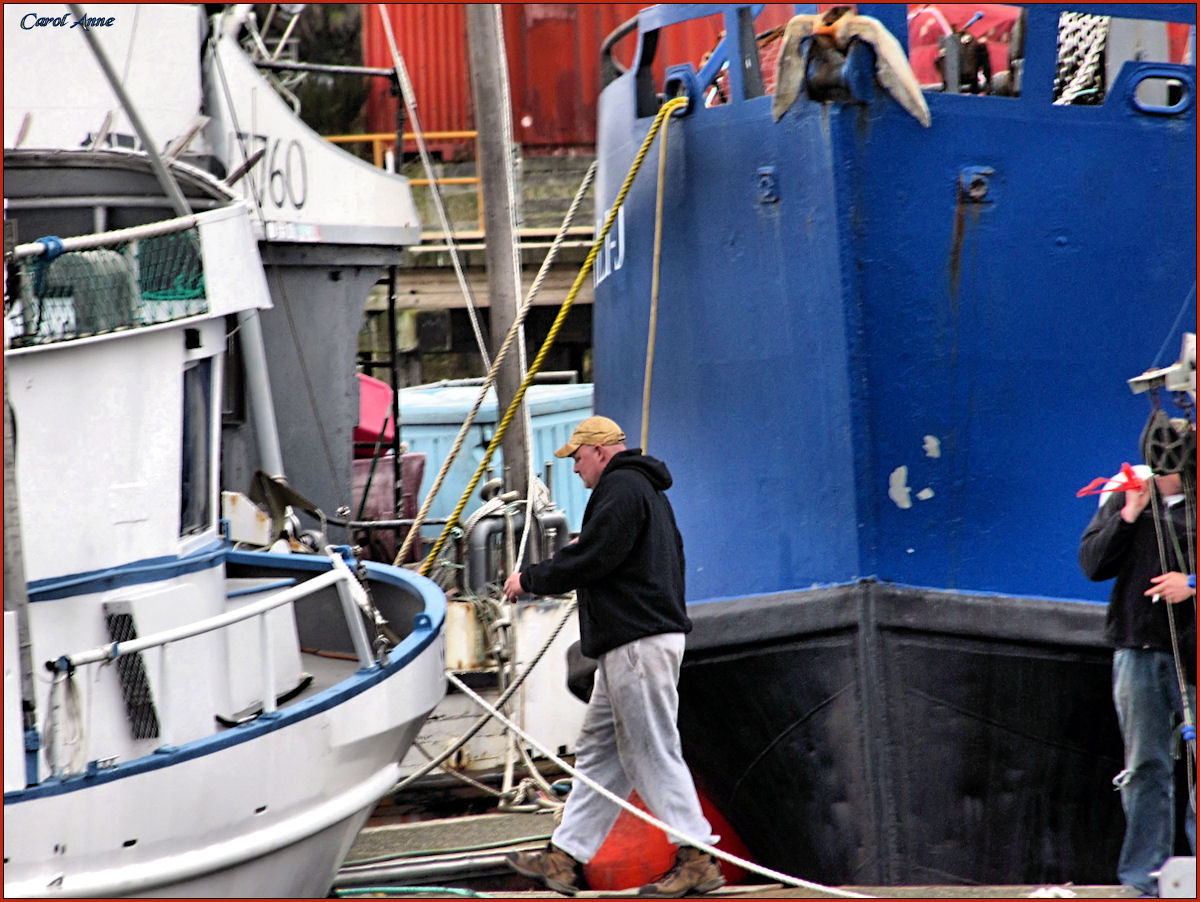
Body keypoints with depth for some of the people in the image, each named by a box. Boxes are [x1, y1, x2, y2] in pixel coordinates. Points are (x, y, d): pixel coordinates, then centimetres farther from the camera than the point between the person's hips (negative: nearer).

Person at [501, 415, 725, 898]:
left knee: (653, 752, -9)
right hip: (628, 647, 11)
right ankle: (566, 856, 10)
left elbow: (591, 559, -16)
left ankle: (697, 858, -9)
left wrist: (530, 578, -4)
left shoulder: (621, 488, -10)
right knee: (598, 752, 10)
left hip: (638, 642, -11)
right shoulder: (647, 489, 23)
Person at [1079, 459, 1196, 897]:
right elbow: (1093, 563, 2)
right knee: (1145, 766, 4)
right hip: (1139, 650, 2)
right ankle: (1145, 877, 6)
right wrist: (1129, 515, -6)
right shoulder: (1124, 501, 11)